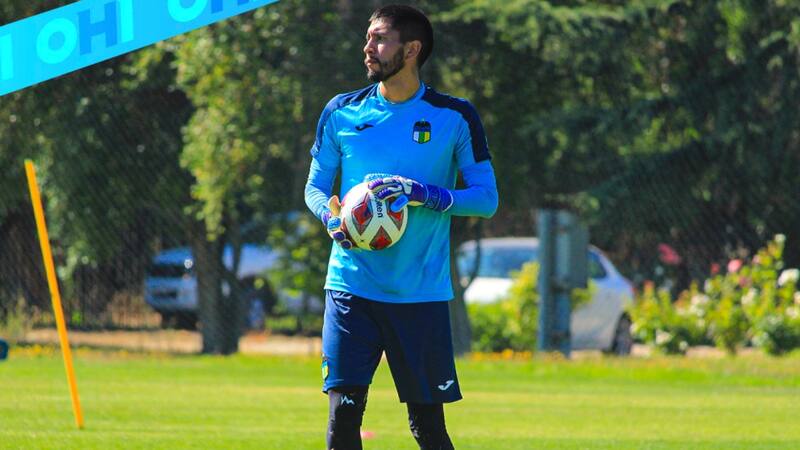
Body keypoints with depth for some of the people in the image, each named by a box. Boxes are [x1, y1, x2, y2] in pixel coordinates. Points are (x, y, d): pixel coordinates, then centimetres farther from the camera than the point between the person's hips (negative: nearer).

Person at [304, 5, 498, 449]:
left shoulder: (455, 117, 0)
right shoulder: (342, 112, 7)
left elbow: (487, 197, -1)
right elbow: (316, 186, 15)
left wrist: (424, 193, -18)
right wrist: (331, 216, -8)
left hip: (423, 293, -1)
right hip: (352, 287, 1)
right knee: (344, 412, -8)